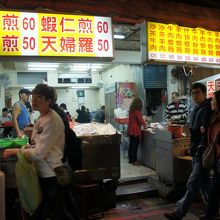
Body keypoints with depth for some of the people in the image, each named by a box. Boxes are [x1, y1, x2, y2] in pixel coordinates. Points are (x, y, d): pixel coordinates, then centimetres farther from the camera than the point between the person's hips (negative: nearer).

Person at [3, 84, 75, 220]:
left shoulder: (52, 121, -22)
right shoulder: (42, 118, 6)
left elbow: (39, 153, -23)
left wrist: (15, 151, -12)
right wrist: (19, 150, 0)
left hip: (50, 175, -9)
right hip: (40, 173, 9)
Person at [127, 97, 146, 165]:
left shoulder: (131, 110, 8)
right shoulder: (137, 111, -17)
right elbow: (141, 121, -16)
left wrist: (142, 119, 20)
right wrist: (144, 123, 4)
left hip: (130, 130, 8)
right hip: (136, 131, -8)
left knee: (131, 144, 14)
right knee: (135, 146, -2)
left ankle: (130, 159, 22)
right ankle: (134, 160, 4)